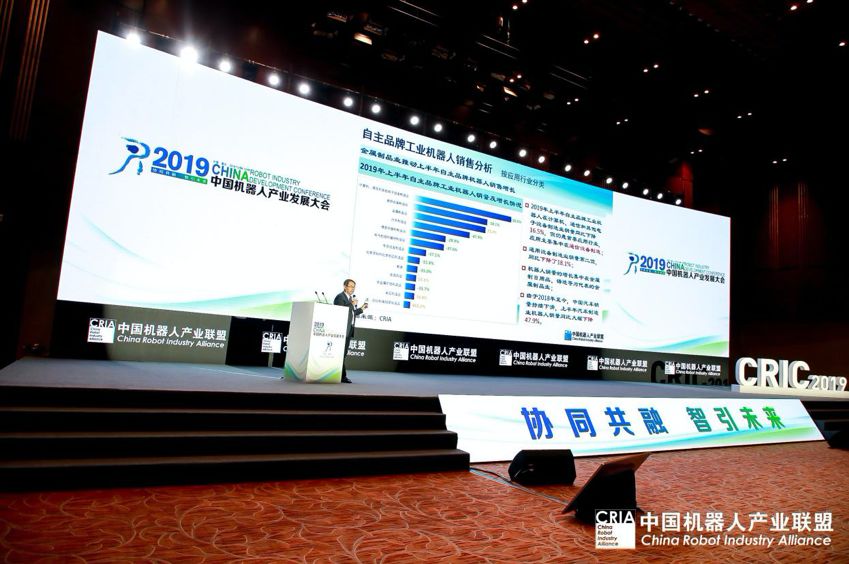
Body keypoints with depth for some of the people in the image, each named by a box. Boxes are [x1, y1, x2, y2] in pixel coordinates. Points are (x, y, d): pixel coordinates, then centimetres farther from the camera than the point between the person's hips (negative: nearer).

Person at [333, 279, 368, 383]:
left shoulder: (350, 298, 21)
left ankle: (341, 375, 15)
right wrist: (352, 304, -19)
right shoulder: (340, 297, -7)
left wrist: (362, 308, 16)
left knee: (343, 354, 11)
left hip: (349, 329, 9)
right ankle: (342, 376, -6)